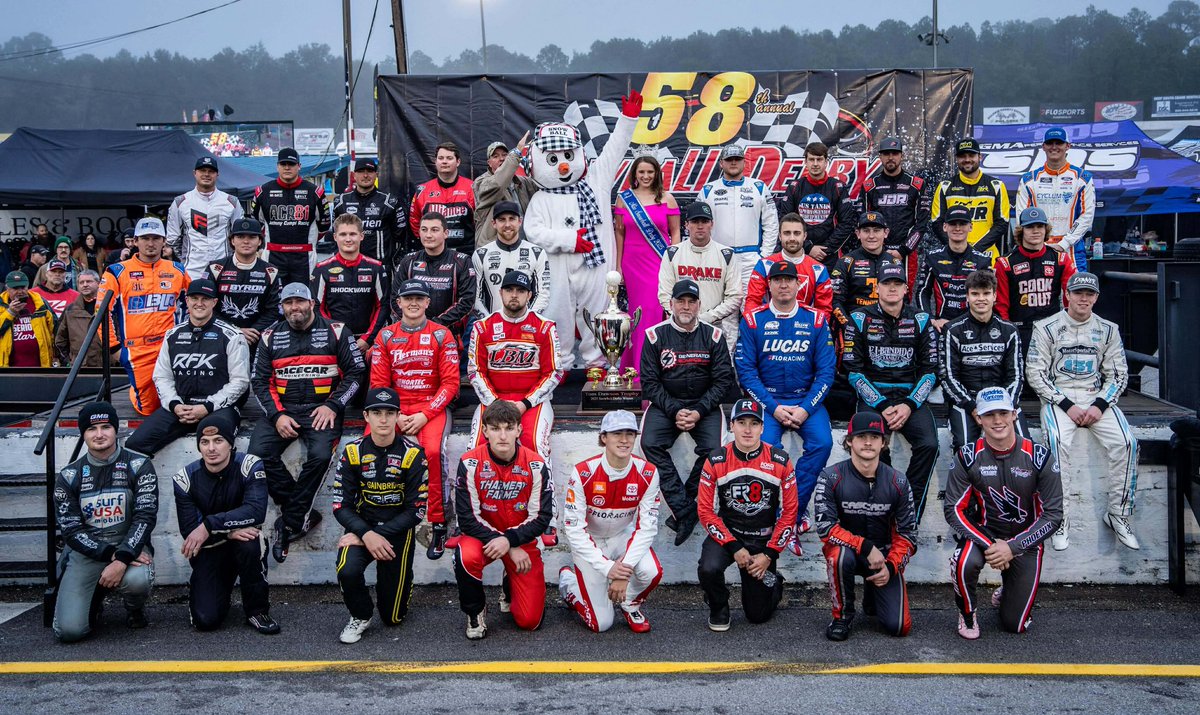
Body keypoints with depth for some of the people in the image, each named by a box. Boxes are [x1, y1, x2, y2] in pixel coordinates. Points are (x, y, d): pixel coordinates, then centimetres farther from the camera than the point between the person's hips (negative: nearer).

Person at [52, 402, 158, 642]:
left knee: (137, 580, -37)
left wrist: (122, 560, -24)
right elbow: (71, 530, -2)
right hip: (85, 551, 1)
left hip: (129, 545, -1)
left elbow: (145, 517, -10)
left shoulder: (138, 466, -3)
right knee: (69, 630, -18)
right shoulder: (68, 476, 3)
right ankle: (95, 600, 20)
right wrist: (110, 554, -17)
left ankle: (135, 609, 2)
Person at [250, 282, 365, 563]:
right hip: (282, 409, 3)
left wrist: (332, 406, -10)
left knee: (320, 455, -31)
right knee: (259, 453, -25)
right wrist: (277, 415, -7)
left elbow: (355, 372, 3)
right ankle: (305, 517, -12)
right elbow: (259, 381, 9)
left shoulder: (335, 332, 3)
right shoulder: (271, 337, 11)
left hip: (322, 409, -2)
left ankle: (289, 524, -14)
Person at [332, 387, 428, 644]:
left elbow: (416, 510, -9)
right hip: (361, 527, 1)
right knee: (347, 571, -32)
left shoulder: (412, 454, -9)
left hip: (398, 530, -1)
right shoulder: (353, 452, -4)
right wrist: (366, 534, -21)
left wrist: (380, 535, -17)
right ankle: (360, 617, 0)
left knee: (393, 617, 1)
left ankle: (399, 582, 36)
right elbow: (341, 506, -4)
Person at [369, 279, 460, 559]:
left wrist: (425, 415, -14)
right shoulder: (385, 336, 8)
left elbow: (450, 383, -3)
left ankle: (439, 524, -19)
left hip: (432, 407, -2)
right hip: (395, 408, 2)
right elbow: (379, 384, 6)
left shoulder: (442, 334, 2)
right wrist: (395, 416, -10)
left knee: (433, 450, -32)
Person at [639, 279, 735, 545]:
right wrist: (675, 411, -15)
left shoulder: (713, 336, 0)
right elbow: (649, 382, -3)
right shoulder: (655, 335, -2)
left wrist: (698, 411, -14)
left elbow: (723, 380, -2)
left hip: (703, 405, 0)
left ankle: (681, 508, -11)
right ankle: (687, 511, -24)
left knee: (713, 449, -26)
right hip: (665, 404, 0)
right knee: (650, 444, -26)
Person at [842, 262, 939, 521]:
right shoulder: (860, 320, 3)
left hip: (910, 396, 2)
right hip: (872, 396, -2)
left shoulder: (920, 321, 8)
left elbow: (930, 371, 6)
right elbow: (854, 371, -1)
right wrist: (882, 406, -12)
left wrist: (909, 405, -10)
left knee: (929, 444, -25)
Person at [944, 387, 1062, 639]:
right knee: (965, 563, -36)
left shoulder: (1039, 457, -12)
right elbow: (954, 510, -10)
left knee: (1015, 625, 1)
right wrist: (988, 544, -24)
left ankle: (1008, 592, 38)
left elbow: (1053, 514, -10)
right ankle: (967, 613, -4)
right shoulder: (967, 457, -11)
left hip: (1025, 539, 0)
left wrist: (1012, 547, -20)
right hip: (982, 533, 0)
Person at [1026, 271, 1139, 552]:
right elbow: (1035, 373, -5)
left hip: (1097, 398, 3)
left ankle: (1118, 515, -6)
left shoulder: (1108, 330, 10)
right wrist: (1067, 405, -14)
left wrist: (1099, 406, -10)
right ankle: (1060, 518, -25)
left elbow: (1118, 374, 8)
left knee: (1126, 443, -21)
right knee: (1059, 442, -32)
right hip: (1057, 399, -3)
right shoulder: (1046, 328, 1)